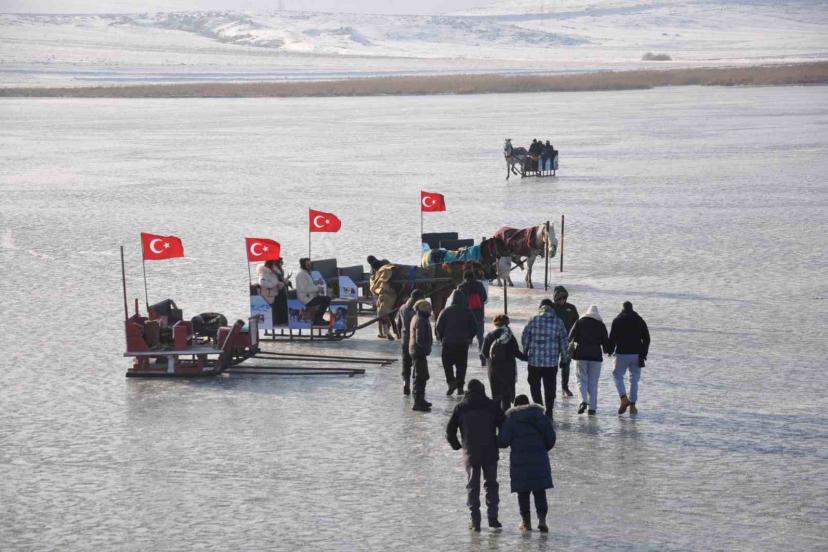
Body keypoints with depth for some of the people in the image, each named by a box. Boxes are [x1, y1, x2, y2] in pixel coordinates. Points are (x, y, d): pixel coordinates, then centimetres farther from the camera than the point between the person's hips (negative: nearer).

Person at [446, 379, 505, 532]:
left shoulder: (461, 407, 1)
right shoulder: (492, 406, 0)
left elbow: (450, 430, 3)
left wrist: (456, 445, 17)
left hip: (470, 453, 0)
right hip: (490, 452, 0)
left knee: (472, 486, 6)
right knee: (491, 483, 12)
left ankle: (475, 521, 1)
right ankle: (492, 516, 4)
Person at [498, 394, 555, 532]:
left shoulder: (510, 420, -5)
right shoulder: (541, 417, 2)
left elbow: (503, 441, -11)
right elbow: (551, 438, 2)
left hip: (519, 461, -1)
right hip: (539, 460, 2)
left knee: (523, 492, 9)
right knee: (540, 492, 6)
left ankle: (526, 521, 12)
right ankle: (542, 519, -8)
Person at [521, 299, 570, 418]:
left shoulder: (533, 320, -4)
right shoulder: (558, 322, -1)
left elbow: (525, 337, -1)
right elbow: (564, 341, 2)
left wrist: (525, 352, 15)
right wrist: (566, 357, 14)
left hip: (534, 360, -1)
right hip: (552, 362, 1)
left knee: (535, 386, 13)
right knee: (550, 388, 11)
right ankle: (548, 413, 13)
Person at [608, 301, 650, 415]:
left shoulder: (617, 320, -2)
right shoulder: (640, 321, 8)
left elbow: (612, 337, -7)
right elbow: (646, 338, 7)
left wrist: (611, 350, 5)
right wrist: (643, 354, 11)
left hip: (622, 354, -3)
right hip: (636, 354, 3)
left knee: (618, 375, 10)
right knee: (634, 379, 9)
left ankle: (624, 398, -10)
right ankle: (632, 405, 7)